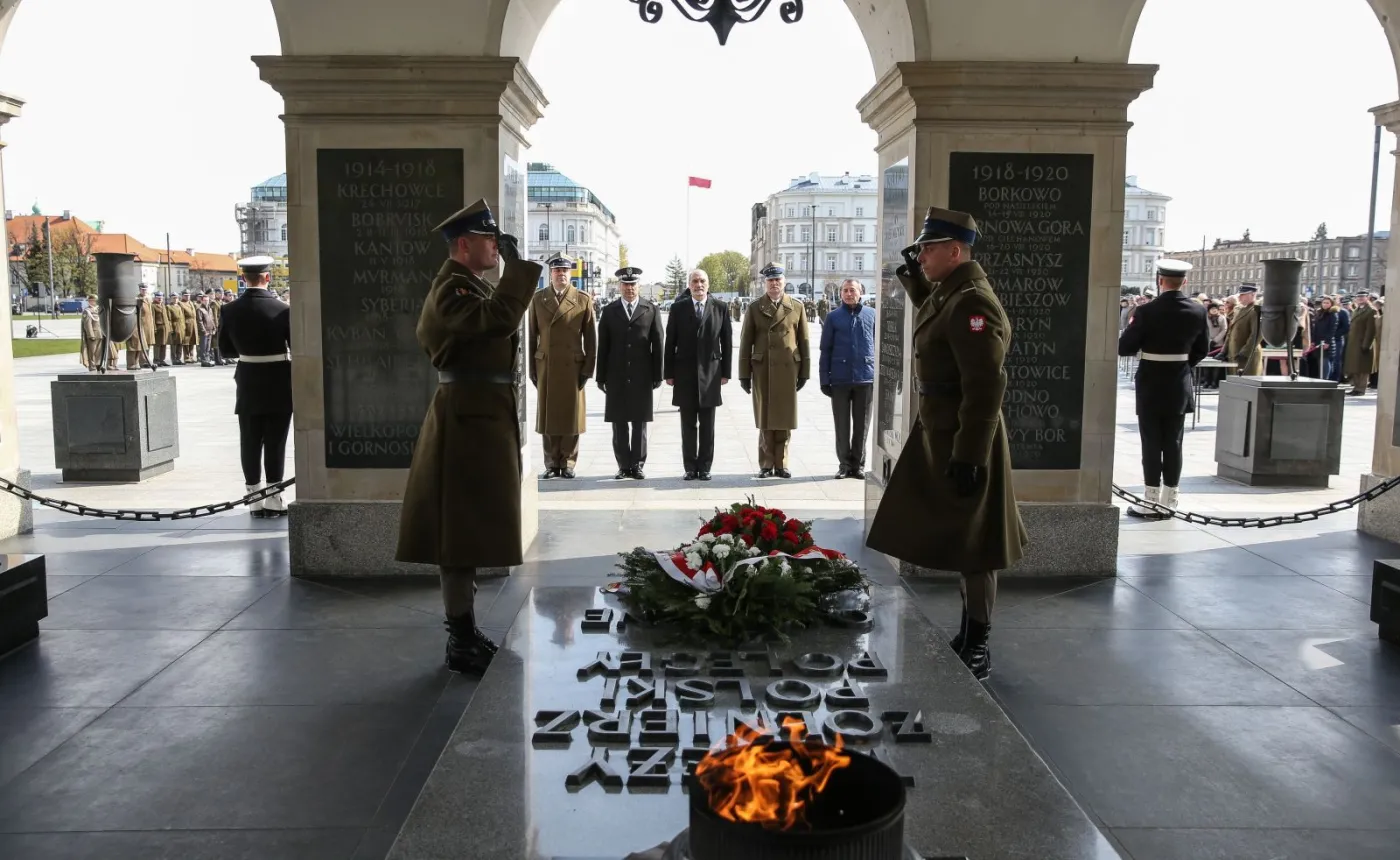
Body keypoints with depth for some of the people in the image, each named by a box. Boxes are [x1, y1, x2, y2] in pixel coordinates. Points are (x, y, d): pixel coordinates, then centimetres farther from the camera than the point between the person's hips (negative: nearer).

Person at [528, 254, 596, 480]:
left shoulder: (583, 300, 3)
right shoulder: (538, 299, 7)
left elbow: (591, 338, 3)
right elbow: (532, 336, 7)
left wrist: (588, 369, -2)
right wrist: (532, 369, 3)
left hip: (573, 367, -1)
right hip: (545, 367, 1)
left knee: (571, 417, 4)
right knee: (547, 417, 5)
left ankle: (567, 463, 14)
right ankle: (551, 464, 14)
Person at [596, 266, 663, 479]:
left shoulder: (651, 310, 4)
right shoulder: (609, 311, 7)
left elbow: (657, 344, 2)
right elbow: (603, 347, 5)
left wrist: (657, 375, -2)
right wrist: (601, 377, 1)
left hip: (642, 376, -1)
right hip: (616, 376, 1)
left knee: (640, 423, 4)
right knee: (619, 424, 4)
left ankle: (638, 464, 12)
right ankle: (624, 465, 11)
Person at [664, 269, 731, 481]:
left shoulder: (721, 308, 4)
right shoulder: (678, 308, 4)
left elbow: (727, 342, 4)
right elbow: (670, 343, 3)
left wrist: (725, 372, 0)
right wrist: (669, 373, 0)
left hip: (710, 374, 0)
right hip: (685, 375, 0)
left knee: (707, 426, 5)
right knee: (688, 425, 5)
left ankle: (705, 467, 12)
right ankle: (690, 468, 11)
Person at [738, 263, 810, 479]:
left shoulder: (796, 307, 7)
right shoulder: (754, 308, 5)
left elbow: (804, 341, 7)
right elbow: (746, 343, 4)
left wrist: (804, 371, 3)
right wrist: (744, 374, 0)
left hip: (788, 370, 1)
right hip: (762, 370, 0)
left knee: (784, 420, 4)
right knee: (765, 420, 4)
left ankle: (781, 464, 14)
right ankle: (766, 464, 12)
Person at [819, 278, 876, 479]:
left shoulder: (872, 315, 4)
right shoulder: (833, 317, 4)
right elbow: (826, 350, 4)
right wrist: (824, 379, 0)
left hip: (866, 378, 0)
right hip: (840, 379, 0)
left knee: (861, 424, 7)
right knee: (842, 424, 7)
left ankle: (858, 464, 18)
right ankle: (844, 464, 17)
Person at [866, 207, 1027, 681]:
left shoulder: (971, 303, -21)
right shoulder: (948, 292, 9)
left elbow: (985, 388, -26)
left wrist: (970, 456, -26)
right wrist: (914, 279, 20)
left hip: (963, 440, -10)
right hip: (940, 434, 10)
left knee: (971, 545, 1)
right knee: (958, 541, 18)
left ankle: (978, 648, 13)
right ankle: (968, 636, 32)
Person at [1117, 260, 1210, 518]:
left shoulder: (1147, 312, -16)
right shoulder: (1198, 311, -2)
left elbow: (1124, 347, -12)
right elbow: (1202, 349, 7)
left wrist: (1132, 328, 7)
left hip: (1151, 385, -4)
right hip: (1180, 386, 4)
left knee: (1152, 443, 2)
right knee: (1173, 444, 10)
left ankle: (1152, 502, 5)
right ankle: (1169, 501, 15)